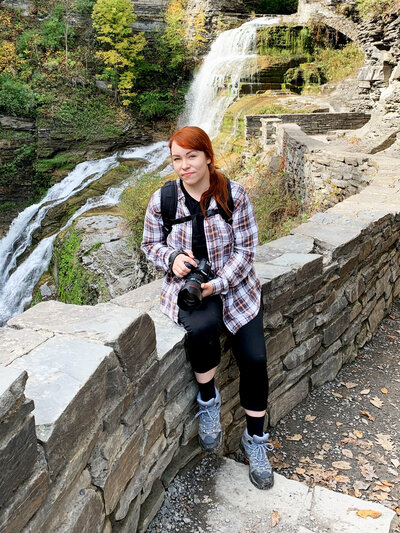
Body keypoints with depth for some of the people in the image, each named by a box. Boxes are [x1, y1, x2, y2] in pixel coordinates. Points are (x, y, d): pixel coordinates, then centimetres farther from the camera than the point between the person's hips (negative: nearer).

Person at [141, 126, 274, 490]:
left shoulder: (234, 194, -6)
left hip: (234, 284, 1)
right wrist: (172, 259, -15)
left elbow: (245, 248, -5)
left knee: (254, 358, -11)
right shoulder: (162, 200, -4)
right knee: (202, 328, -35)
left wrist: (218, 284, -19)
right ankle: (208, 400, -3)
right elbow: (150, 245, 8)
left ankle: (255, 439, 15)